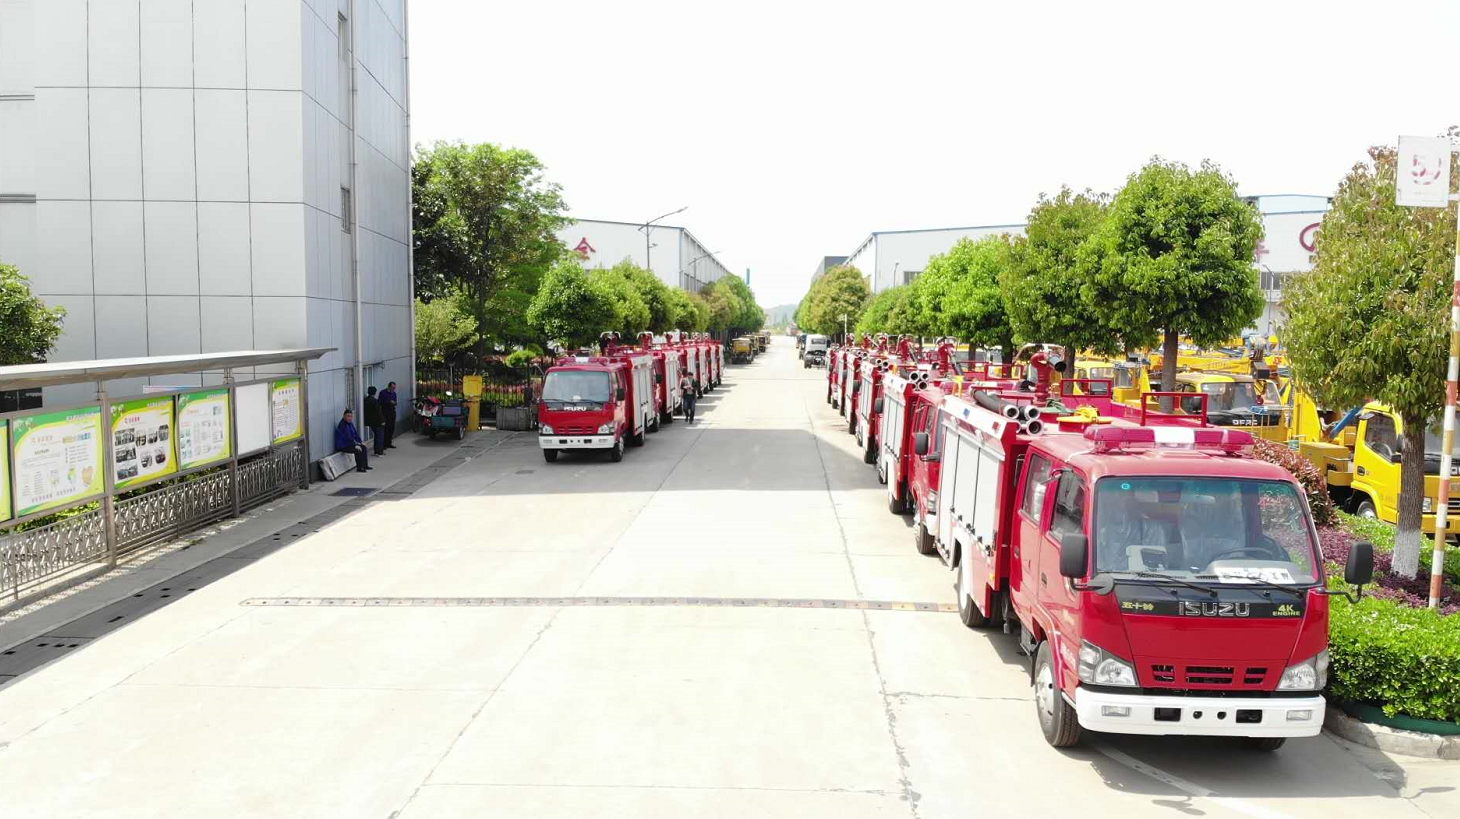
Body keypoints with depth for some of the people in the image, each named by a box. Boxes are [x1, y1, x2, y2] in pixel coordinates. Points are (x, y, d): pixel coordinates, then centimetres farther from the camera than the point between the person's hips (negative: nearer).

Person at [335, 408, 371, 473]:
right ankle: (359, 468, -17)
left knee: (363, 447, 4)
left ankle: (365, 465, 10)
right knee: (358, 450, -25)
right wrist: (355, 445, -27)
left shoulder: (350, 423, 8)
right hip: (342, 446, -10)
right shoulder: (342, 425, -21)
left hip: (348, 443, 10)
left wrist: (361, 442, 1)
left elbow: (355, 433, 12)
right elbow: (348, 437, -26)